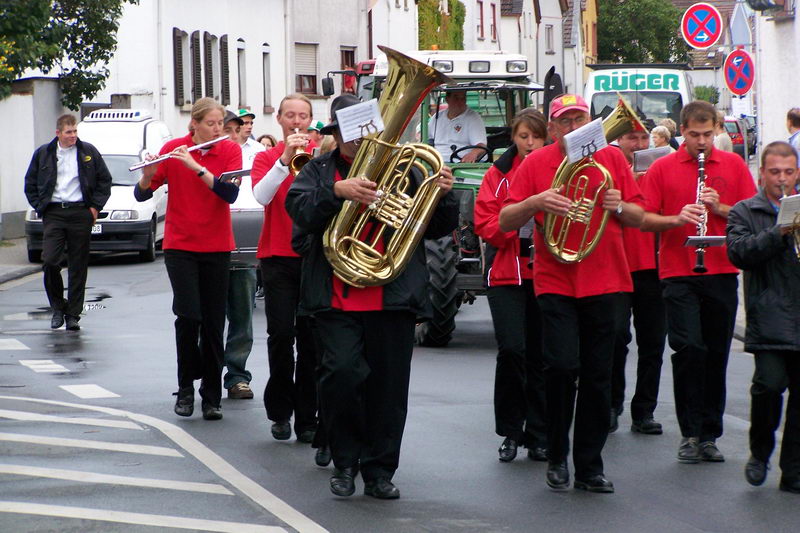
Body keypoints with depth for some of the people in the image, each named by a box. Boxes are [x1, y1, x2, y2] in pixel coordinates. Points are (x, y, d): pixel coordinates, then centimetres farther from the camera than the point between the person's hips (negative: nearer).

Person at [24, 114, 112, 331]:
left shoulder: (88, 152, 6)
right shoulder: (43, 154, 7)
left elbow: (105, 180, 12)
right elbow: (30, 184, 15)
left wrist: (95, 206, 3)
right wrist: (40, 207, 4)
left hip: (80, 213, 0)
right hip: (53, 213, 0)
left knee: (78, 267, 1)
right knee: (50, 261, -12)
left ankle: (73, 314, 8)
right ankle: (58, 306, 8)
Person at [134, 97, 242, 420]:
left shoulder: (230, 150, -2)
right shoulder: (172, 149, -3)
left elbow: (230, 193, -18)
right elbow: (141, 194, -4)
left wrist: (196, 166, -25)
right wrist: (149, 174, -25)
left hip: (217, 247, 1)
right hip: (180, 245, -1)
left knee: (213, 323, 2)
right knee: (188, 316, -12)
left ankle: (212, 396, 10)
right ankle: (186, 388, 4)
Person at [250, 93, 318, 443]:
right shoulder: (267, 158, 7)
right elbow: (261, 196, -13)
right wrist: (286, 159, -21)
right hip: (278, 256, -1)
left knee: (310, 337, 0)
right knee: (281, 333, -8)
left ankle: (307, 417, 6)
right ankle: (280, 412, 6)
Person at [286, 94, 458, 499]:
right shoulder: (319, 171, 9)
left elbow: (438, 228, 11)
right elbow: (299, 210, -10)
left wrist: (443, 196, -9)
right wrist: (338, 191, -26)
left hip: (393, 298, 2)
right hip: (338, 298, -2)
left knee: (389, 386, 4)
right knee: (342, 374, -15)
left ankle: (379, 470, 16)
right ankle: (345, 462, 5)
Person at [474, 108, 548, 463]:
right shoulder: (499, 174, 5)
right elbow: (484, 223, -2)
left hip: (545, 274, 1)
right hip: (505, 274, -1)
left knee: (539, 355, 5)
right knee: (511, 349, -12)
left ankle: (538, 436, 15)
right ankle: (510, 432, 3)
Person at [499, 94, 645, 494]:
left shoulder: (611, 158, 8)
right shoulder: (536, 163, 3)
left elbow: (638, 219, 10)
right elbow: (505, 222, 0)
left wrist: (619, 206, -12)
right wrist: (536, 201, -18)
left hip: (604, 281, 2)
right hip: (555, 282, -2)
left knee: (597, 377, 4)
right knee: (562, 366, -15)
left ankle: (589, 467, 14)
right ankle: (556, 457, 5)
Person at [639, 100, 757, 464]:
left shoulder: (734, 165, 7)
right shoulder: (662, 168, 3)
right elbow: (645, 220, 0)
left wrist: (720, 208, -11)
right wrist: (677, 219, -17)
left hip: (722, 272, 2)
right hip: (678, 273, -2)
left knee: (716, 355, 6)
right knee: (688, 348, -12)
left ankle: (710, 434, 15)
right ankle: (690, 434, -3)